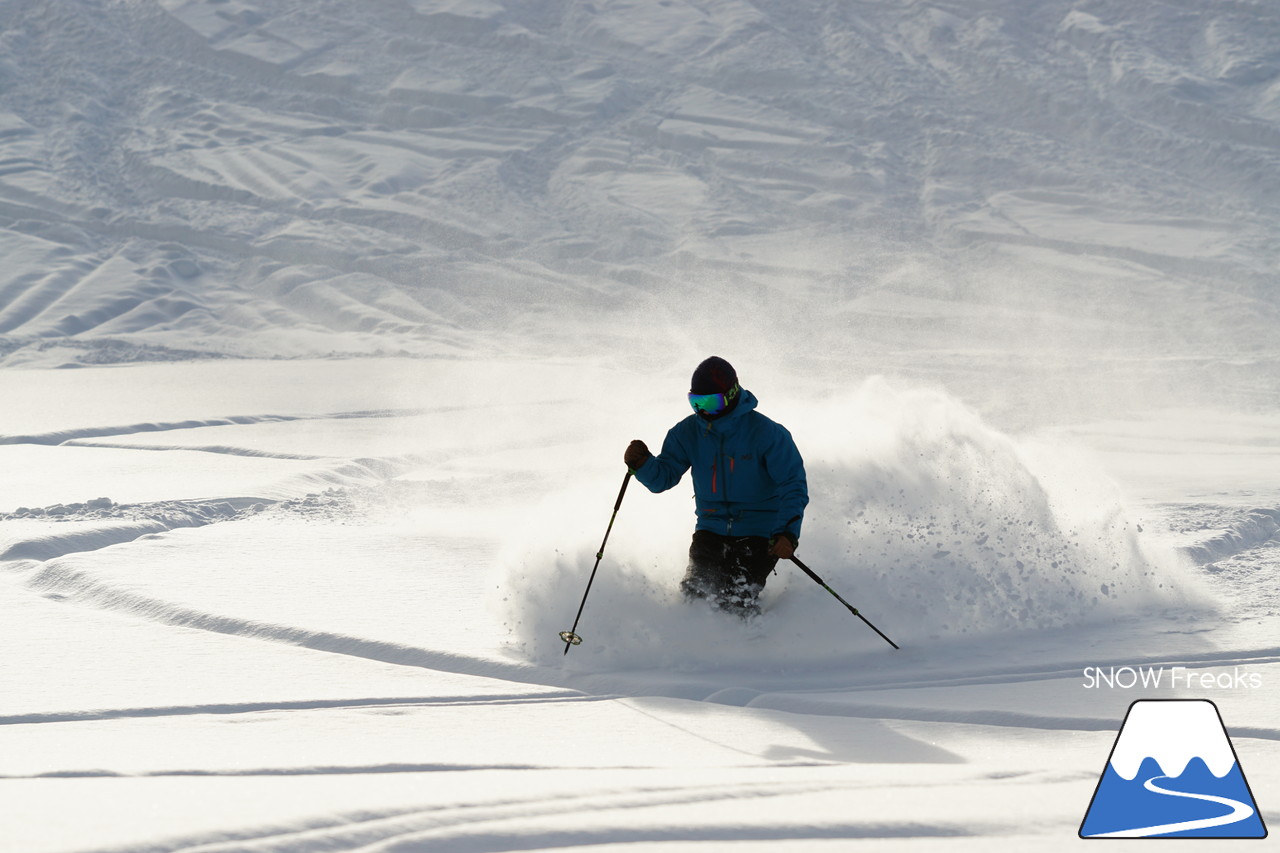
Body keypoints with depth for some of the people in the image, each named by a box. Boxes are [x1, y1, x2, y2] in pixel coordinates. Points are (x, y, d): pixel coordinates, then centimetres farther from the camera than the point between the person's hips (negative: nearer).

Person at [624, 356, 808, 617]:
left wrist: (789, 532, -31)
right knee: (694, 592, -11)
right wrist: (642, 464, -22)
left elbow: (794, 485, -16)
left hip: (760, 534, -4)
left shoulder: (766, 434, -15)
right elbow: (663, 477, 2)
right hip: (712, 529, 4)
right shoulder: (688, 433, -1)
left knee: (735, 602, -18)